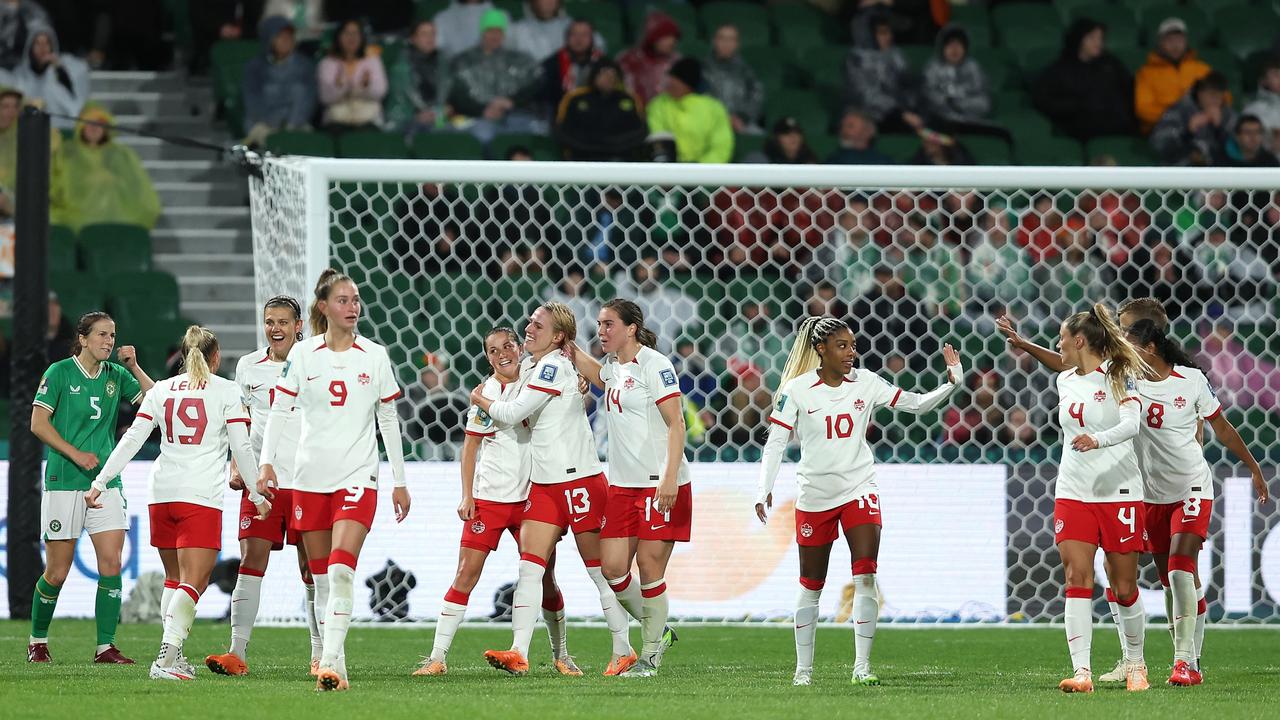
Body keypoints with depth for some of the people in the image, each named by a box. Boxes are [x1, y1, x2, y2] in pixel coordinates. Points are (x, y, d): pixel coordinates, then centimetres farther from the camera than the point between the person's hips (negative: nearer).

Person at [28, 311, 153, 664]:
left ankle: (105, 646, -4)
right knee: (57, 572, 1)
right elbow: (38, 424, -6)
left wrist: (134, 368, -7)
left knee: (111, 562, -9)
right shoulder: (60, 373, -4)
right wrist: (76, 454, -13)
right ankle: (38, 641, 21)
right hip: (64, 483, -4)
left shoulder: (116, 375, 8)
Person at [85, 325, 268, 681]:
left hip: (161, 492, 4)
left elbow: (131, 441, 6)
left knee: (174, 578, 18)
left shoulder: (161, 390, 12)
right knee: (193, 583, -8)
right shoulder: (225, 391, 2)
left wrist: (100, 482, 7)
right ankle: (167, 657, -25)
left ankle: (173, 655, 11)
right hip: (202, 498, -4)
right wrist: (257, 496, 7)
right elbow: (242, 448, -1)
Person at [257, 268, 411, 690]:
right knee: (321, 576, 8)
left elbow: (389, 420, 9)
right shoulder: (303, 354, 2)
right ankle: (332, 662, 18)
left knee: (341, 571, -18)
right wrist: (266, 462, -11)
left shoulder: (375, 356, 3)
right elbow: (279, 410, 2)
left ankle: (331, 663, -26)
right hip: (310, 477, 2)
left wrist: (400, 481, 10)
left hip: (357, 477, -2)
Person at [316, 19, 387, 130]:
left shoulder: (372, 60, 10)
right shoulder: (327, 63, 7)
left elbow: (380, 92, -4)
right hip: (338, 120, -1)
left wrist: (367, 85, -26)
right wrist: (337, 85, -25)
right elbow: (325, 98, -5)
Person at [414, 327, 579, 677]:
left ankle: (561, 654, 22)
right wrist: (467, 496, -4)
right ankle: (437, 657, -7)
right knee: (466, 574, -7)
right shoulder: (485, 394, -1)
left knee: (544, 578, 5)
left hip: (531, 497, 2)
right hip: (488, 499, -2)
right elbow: (471, 446, 3)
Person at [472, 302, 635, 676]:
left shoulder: (555, 367, -14)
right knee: (529, 568, -6)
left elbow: (513, 413, -15)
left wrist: (481, 400, 3)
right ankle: (518, 654, -15)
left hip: (580, 480, -8)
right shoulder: (529, 365, 13)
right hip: (544, 485, 8)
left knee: (601, 571, 2)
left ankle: (624, 651, 13)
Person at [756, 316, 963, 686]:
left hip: (859, 490, 1)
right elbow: (775, 443, -5)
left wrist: (951, 382, -12)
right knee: (811, 586, 8)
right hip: (814, 495, -1)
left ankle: (862, 666, -10)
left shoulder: (865, 382, 0)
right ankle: (803, 669, 20)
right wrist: (764, 490, -14)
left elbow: (917, 404, 3)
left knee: (865, 578, -13)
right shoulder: (796, 390, -6)